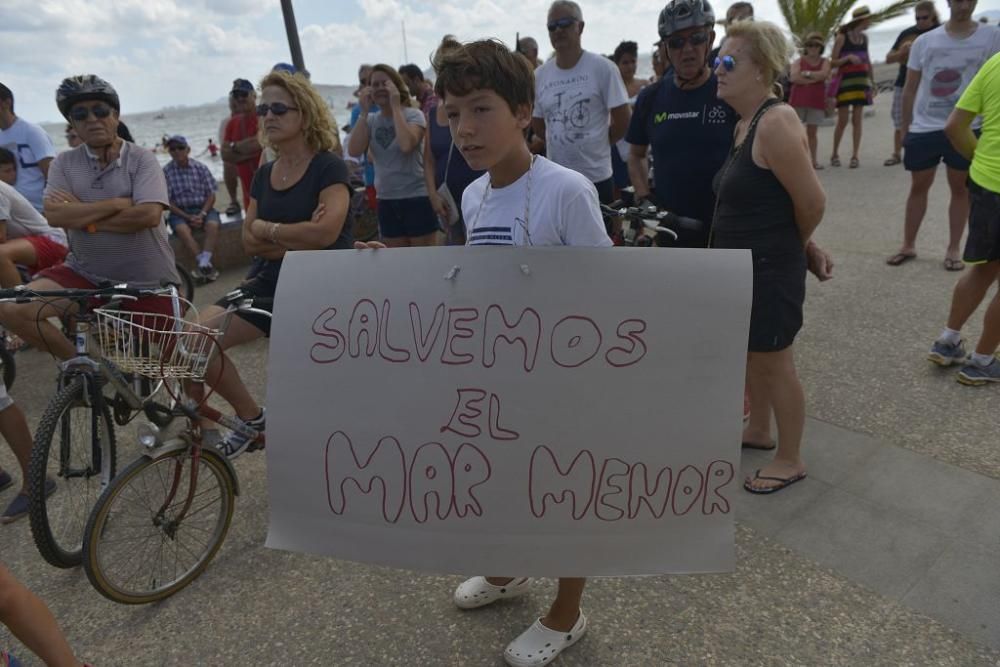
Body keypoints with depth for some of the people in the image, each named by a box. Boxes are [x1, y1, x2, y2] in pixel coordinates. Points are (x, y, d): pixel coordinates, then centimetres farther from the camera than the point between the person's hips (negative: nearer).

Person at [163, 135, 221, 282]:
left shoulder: (200, 168, 1)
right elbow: (168, 202, -4)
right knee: (182, 229, -31)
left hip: (203, 208, 1)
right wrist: (188, 217, -14)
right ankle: (206, 264, -30)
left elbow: (211, 195, 2)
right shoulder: (166, 172, -3)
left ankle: (204, 264, -33)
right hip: (180, 211, -1)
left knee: (213, 225, -29)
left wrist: (202, 214, -13)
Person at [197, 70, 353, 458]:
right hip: (271, 283, 6)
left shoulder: (328, 168, -8)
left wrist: (268, 229, -8)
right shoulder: (263, 175, 11)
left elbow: (325, 233, -23)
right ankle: (251, 418, 10)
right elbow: (250, 242, 4)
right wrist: (298, 239, -13)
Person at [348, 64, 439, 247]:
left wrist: (396, 106, -17)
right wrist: (364, 112, -8)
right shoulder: (371, 120, 6)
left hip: (417, 198, -5)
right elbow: (354, 151, -8)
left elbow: (406, 145, -26)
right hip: (386, 201, 5)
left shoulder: (414, 115, -6)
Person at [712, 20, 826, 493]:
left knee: (774, 362, 5)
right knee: (751, 353, 22)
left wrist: (787, 245, -2)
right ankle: (758, 428, 43)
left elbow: (812, 202, -19)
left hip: (769, 269, -9)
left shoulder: (776, 123, -21)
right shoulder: (745, 123, 8)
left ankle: (790, 460, 24)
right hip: (740, 264, 9)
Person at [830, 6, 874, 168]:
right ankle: (835, 154, 11)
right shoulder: (842, 37, -5)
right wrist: (848, 57, -22)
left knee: (857, 120, 0)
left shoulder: (864, 37, 11)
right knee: (843, 121, -5)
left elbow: (867, 59, 20)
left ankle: (855, 156, -1)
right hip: (846, 81, -4)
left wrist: (871, 80, 18)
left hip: (862, 81, 5)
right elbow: (833, 62, -5)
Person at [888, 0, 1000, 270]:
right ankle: (908, 246, 18)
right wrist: (904, 128, 7)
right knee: (918, 186, 8)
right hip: (923, 128, 1)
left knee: (961, 188, 7)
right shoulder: (924, 41, 3)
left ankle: (953, 249, 16)